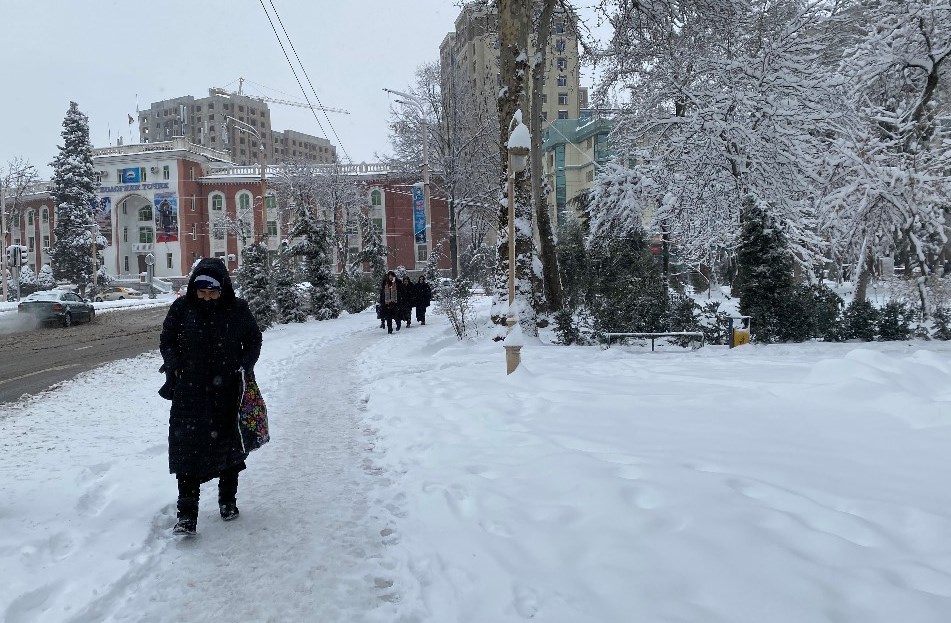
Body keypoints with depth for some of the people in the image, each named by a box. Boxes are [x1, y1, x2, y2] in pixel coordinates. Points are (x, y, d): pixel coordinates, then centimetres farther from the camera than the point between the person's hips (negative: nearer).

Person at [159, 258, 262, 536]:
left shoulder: (238, 309, -5)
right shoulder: (181, 308, -4)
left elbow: (254, 340, 7)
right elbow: (166, 341, 7)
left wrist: (244, 366, -8)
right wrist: (175, 367, -9)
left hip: (228, 393, 1)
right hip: (190, 393, 0)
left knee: (229, 446, 13)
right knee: (188, 450, -5)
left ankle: (228, 500, 33)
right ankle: (187, 515, 2)